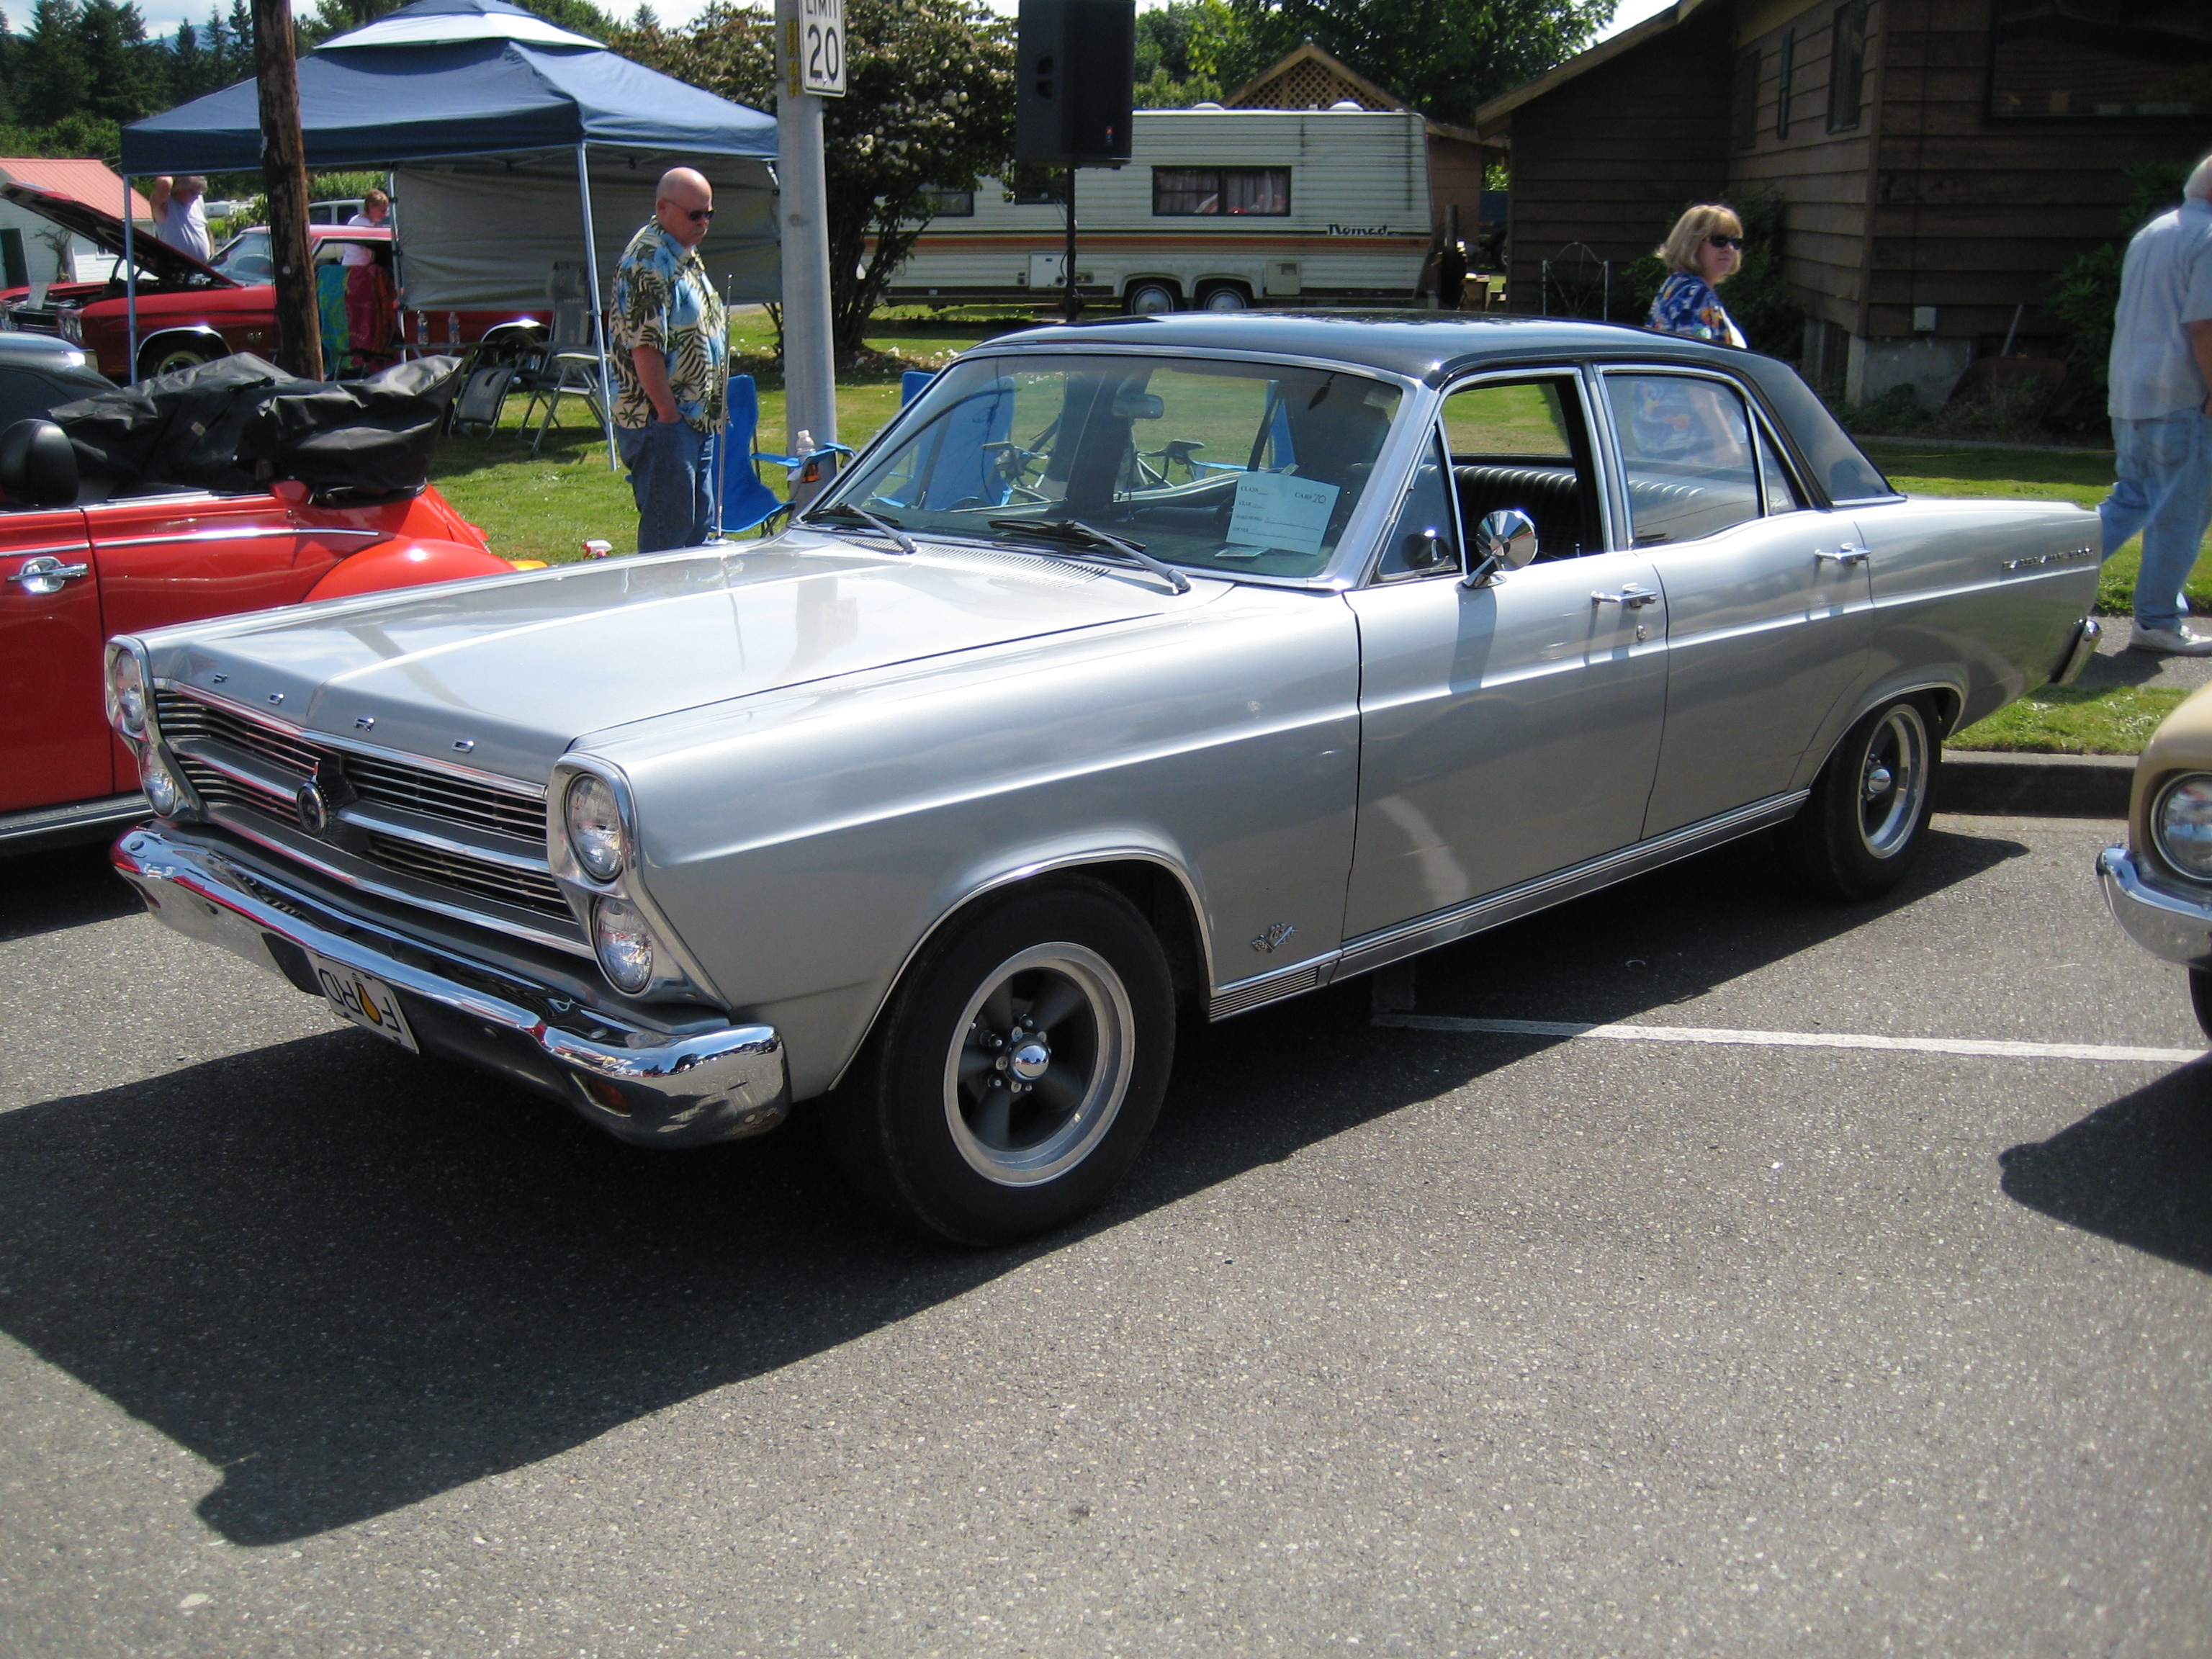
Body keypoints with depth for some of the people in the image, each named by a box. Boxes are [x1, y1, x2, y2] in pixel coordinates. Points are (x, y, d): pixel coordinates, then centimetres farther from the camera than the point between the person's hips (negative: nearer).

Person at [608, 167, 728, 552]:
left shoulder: (687, 255, 16)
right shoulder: (648, 260, -16)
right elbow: (644, 347, -22)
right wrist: (668, 413, -21)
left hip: (697, 420, 10)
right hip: (661, 423, -10)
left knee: (699, 526, 15)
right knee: (667, 534, -6)